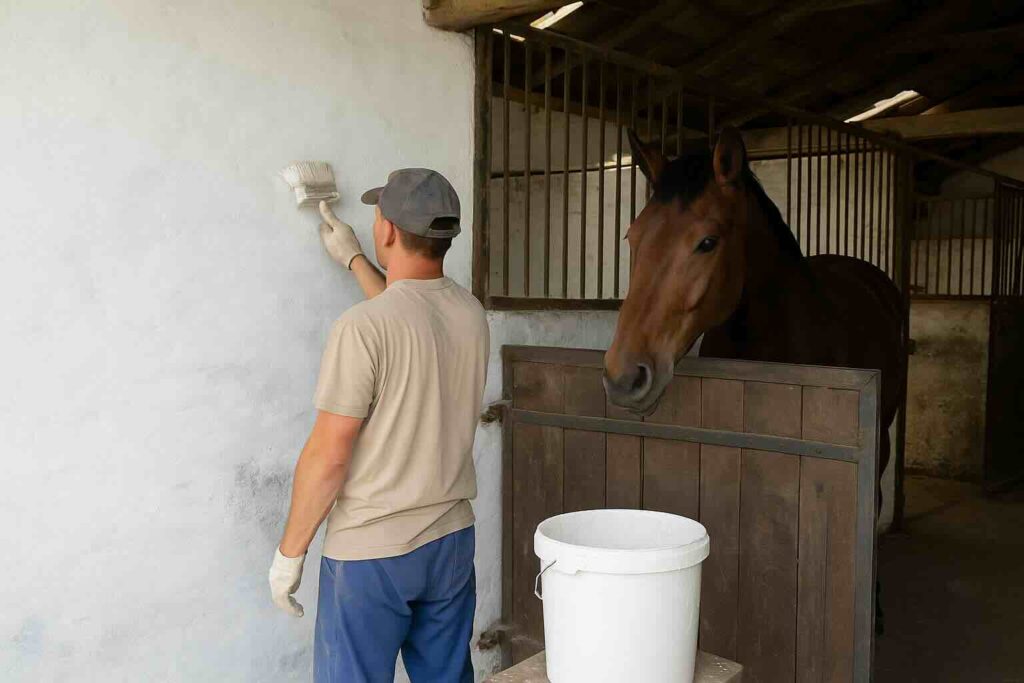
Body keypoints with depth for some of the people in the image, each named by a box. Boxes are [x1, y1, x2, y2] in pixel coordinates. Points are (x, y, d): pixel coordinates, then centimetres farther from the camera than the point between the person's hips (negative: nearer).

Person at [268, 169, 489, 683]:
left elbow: (327, 456, -18)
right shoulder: (472, 314, 0)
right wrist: (353, 260, 32)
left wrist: (290, 551, -6)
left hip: (369, 552, -6)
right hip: (452, 542, 6)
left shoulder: (362, 327, -20)